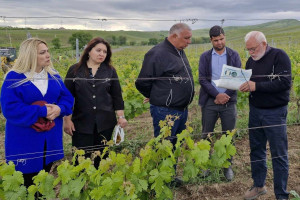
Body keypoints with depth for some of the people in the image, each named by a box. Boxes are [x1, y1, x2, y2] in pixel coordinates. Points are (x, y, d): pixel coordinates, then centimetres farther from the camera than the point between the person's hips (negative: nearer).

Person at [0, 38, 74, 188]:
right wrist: (42, 111, -22)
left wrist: (60, 109, -18)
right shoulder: (14, 78, -11)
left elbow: (67, 97, 5)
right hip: (24, 142, -4)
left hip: (50, 140, 5)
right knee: (25, 185, 7)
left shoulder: (53, 75, 5)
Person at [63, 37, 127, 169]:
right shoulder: (75, 70, 2)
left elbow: (117, 96, 8)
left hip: (105, 123, 2)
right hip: (81, 123, -1)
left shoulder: (110, 71, 6)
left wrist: (121, 116, 3)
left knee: (101, 158, 11)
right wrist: (67, 120, -1)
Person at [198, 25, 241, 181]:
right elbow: (202, 79, -4)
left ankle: (227, 166, 23)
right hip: (209, 101, 0)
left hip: (228, 101, 0)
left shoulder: (234, 55, 4)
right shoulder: (205, 57, 4)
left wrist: (225, 95, -12)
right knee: (206, 135, 8)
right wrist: (217, 94, -16)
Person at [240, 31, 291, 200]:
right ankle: (259, 185, 32)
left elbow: (285, 83, -21)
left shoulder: (279, 56, -11)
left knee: (279, 155, 3)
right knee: (256, 150, 14)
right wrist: (243, 85, -6)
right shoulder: (251, 61, 9)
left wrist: (256, 86, -25)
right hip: (255, 111, 6)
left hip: (275, 113, -6)